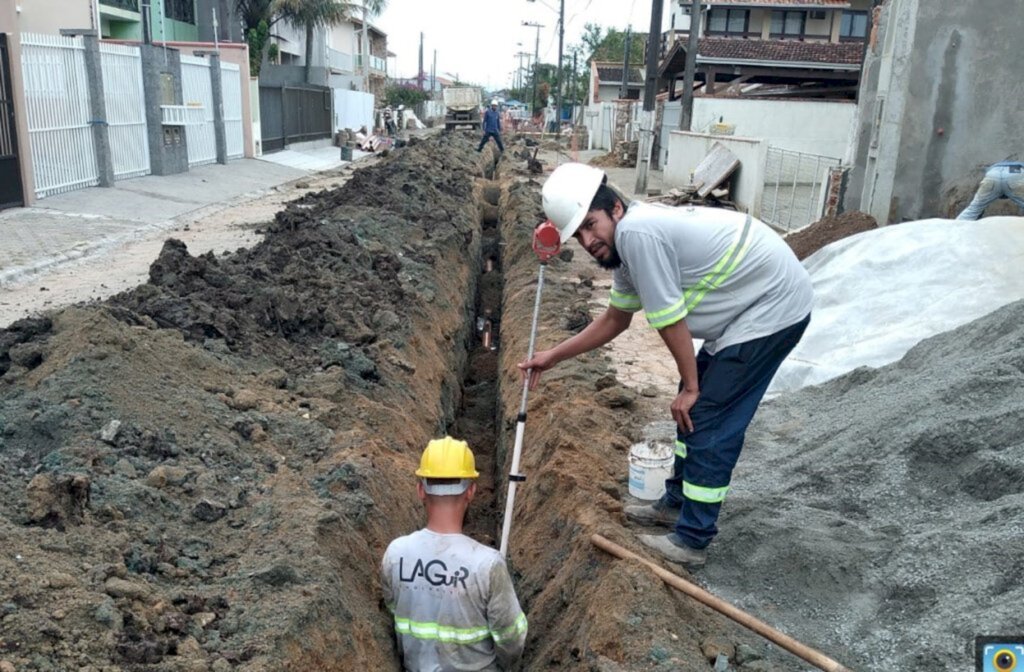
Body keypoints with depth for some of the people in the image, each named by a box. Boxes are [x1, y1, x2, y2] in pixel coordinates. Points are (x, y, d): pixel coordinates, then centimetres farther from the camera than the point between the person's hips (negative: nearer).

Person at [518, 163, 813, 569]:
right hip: (753, 305, 10)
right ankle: (677, 503, 33)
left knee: (708, 421, -7)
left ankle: (691, 542, 4)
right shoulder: (624, 240, 5)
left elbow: (670, 322, -20)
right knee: (695, 408, 18)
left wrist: (690, 386, -8)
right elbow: (615, 319, 16)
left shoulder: (636, 232, -25)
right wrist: (553, 356, 16)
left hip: (774, 308, -10)